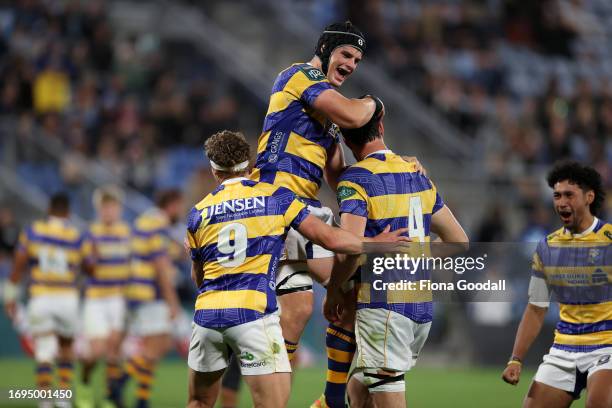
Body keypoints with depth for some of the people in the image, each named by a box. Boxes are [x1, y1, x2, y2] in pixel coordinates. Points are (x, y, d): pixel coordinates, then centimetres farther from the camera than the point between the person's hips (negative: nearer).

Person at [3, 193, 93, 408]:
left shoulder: (32, 231, -2)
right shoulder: (79, 238, -4)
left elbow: (18, 265, -2)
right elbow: (90, 269, 4)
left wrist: (10, 296, 4)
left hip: (40, 299, -1)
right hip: (68, 298, 1)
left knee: (44, 353, -3)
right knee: (66, 348, 21)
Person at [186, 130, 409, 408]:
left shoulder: (199, 212, 10)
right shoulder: (276, 197, 2)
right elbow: (330, 239, 1)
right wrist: (375, 242, 15)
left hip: (207, 313, 3)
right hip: (253, 313, -3)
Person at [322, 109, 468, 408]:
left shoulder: (355, 179, -11)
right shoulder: (417, 174, 12)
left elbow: (350, 250, -22)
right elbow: (459, 242, 16)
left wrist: (334, 292, -6)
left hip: (383, 307, -8)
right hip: (422, 306, 8)